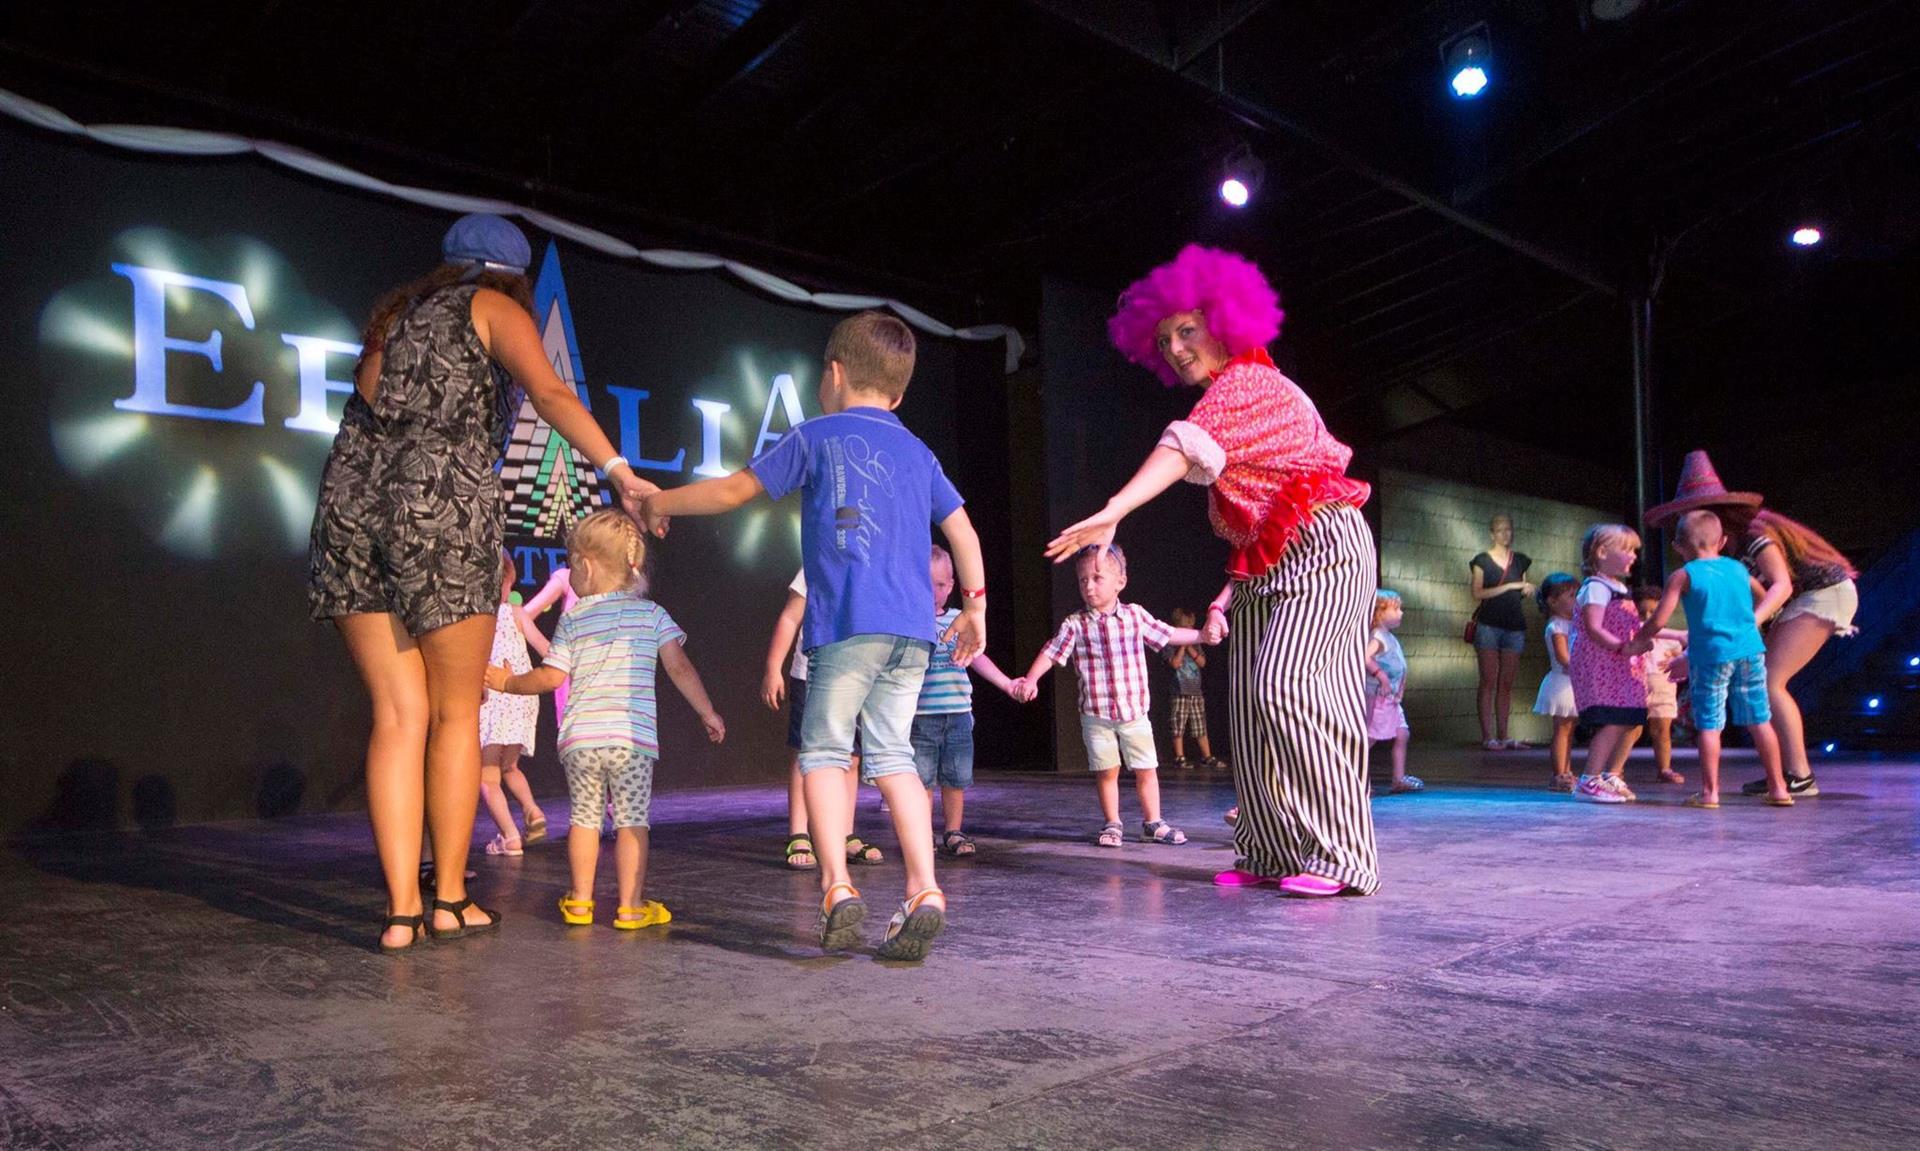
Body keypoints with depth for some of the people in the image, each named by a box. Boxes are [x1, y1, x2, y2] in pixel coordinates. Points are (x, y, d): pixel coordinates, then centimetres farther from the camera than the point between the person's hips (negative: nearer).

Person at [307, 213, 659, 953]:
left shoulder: (396, 312, 26)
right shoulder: (496, 309, 9)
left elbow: (370, 413, 18)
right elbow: (549, 394, -10)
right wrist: (618, 470, -17)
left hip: (352, 503, 5)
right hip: (442, 509, -5)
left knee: (398, 715, 4)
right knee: (456, 715, 6)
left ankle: (401, 908, -1)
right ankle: (449, 899, 12)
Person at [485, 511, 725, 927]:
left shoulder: (573, 618, 6)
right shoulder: (652, 613, 5)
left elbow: (550, 677, 4)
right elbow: (680, 667, -1)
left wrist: (508, 682, 21)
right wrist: (708, 713, 6)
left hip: (580, 737, 1)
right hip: (632, 736, -1)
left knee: (584, 817, 14)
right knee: (632, 819, 3)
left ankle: (580, 901, 21)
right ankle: (630, 906, 4)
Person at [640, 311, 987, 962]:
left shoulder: (817, 436, 7)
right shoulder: (918, 452, 21)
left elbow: (734, 490, 9)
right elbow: (962, 529, 20)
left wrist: (659, 503, 23)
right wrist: (975, 606, 28)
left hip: (850, 621, -5)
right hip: (914, 627, 5)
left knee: (824, 749, 2)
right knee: (891, 752, 8)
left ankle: (837, 887, -11)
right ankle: (924, 890, -1)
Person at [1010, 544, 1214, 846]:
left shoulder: (1136, 615, 2)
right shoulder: (1075, 625, -5)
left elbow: (1168, 634, 13)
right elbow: (1050, 653, -6)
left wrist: (1202, 635, 11)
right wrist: (1030, 680, -20)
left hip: (1135, 711, 2)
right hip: (1096, 714, -1)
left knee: (1146, 769, 6)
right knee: (1106, 771, 4)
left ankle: (1153, 822, 20)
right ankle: (1112, 824, 19)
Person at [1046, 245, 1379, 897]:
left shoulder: (1248, 381, -12)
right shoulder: (1228, 400, 18)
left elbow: (1188, 447, -32)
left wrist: (1111, 514, -44)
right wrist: (1227, 594, 16)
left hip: (1322, 545, -10)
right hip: (1266, 563, 10)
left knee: (1286, 688, -19)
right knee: (1250, 705, 4)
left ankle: (1338, 856, -13)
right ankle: (1272, 855, 10)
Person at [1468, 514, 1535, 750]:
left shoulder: (1520, 560, 15)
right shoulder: (1482, 561, 3)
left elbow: (1520, 594, 23)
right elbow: (1478, 593, -8)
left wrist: (1528, 590, 1)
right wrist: (1509, 586, -13)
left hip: (1514, 626, 4)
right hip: (1488, 624, -4)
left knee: (1506, 684, 4)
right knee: (1489, 682, -5)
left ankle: (1502, 736, 7)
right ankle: (1487, 736, -6)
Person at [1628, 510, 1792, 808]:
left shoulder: (1683, 576, -3)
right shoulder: (1738, 568, 12)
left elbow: (1658, 620, -9)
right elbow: (1766, 599, 29)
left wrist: (1638, 641, 7)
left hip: (1710, 655, -4)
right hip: (1750, 652, 4)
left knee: (1709, 723, 0)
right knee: (1760, 720, 11)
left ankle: (1709, 791, 1)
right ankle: (1778, 787, 17)